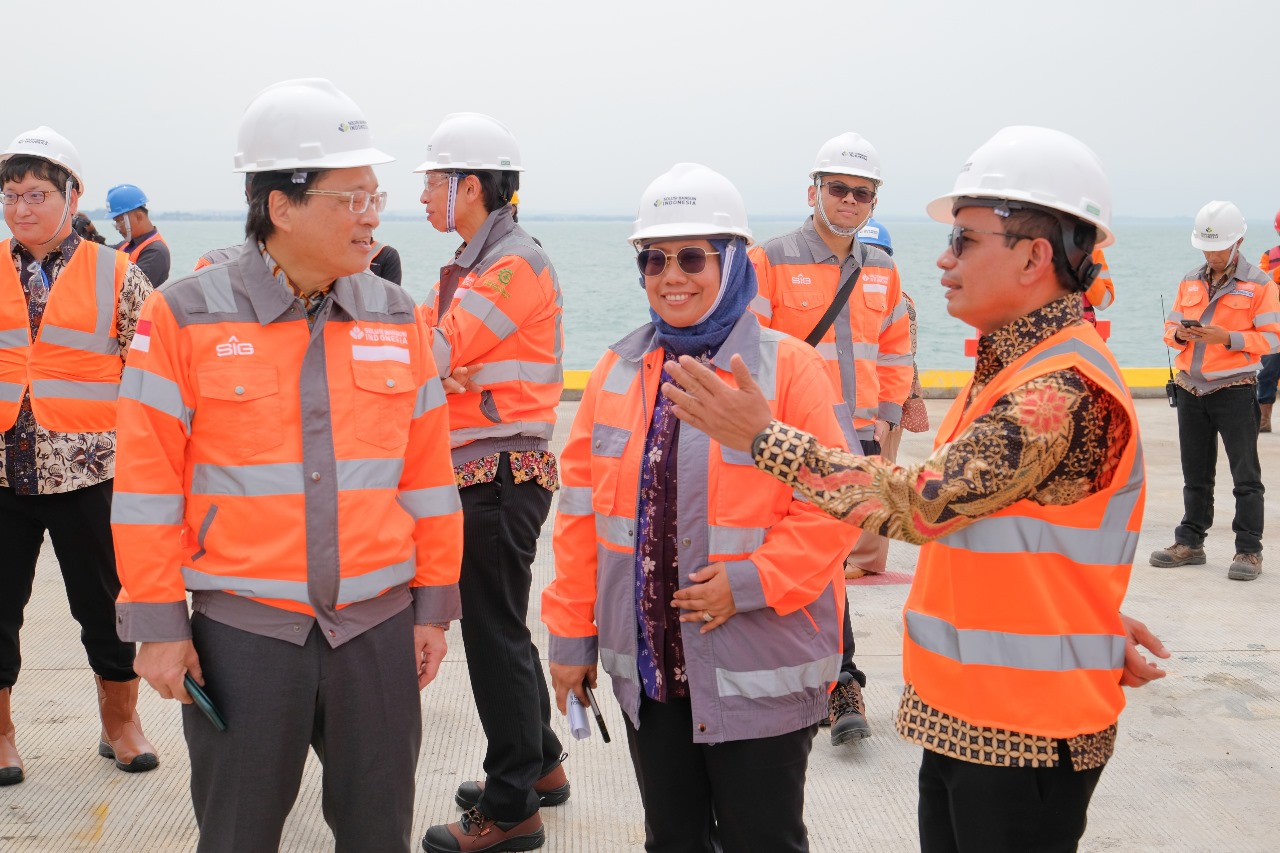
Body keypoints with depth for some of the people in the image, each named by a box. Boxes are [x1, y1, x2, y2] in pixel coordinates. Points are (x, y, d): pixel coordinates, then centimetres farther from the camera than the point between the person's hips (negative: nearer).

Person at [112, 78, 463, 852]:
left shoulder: (396, 318, 4)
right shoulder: (186, 317, -6)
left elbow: (428, 471, 8)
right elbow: (148, 483, -5)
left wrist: (434, 605, 8)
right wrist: (158, 625, -5)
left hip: (378, 627, 3)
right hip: (243, 631, -2)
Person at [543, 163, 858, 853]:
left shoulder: (787, 367, -9)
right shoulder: (618, 370, 5)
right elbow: (582, 510, 8)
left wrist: (751, 582, -19)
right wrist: (572, 634, 8)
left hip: (758, 672, -4)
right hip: (647, 666, 4)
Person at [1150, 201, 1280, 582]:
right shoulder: (1190, 282, 13)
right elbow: (1170, 326, 15)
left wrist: (1228, 338, -20)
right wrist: (1180, 334, -8)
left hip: (1234, 390, -5)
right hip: (1190, 389, 5)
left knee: (1245, 475, -1)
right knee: (1195, 474, 12)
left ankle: (1249, 550, 3)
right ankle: (1190, 543, 20)